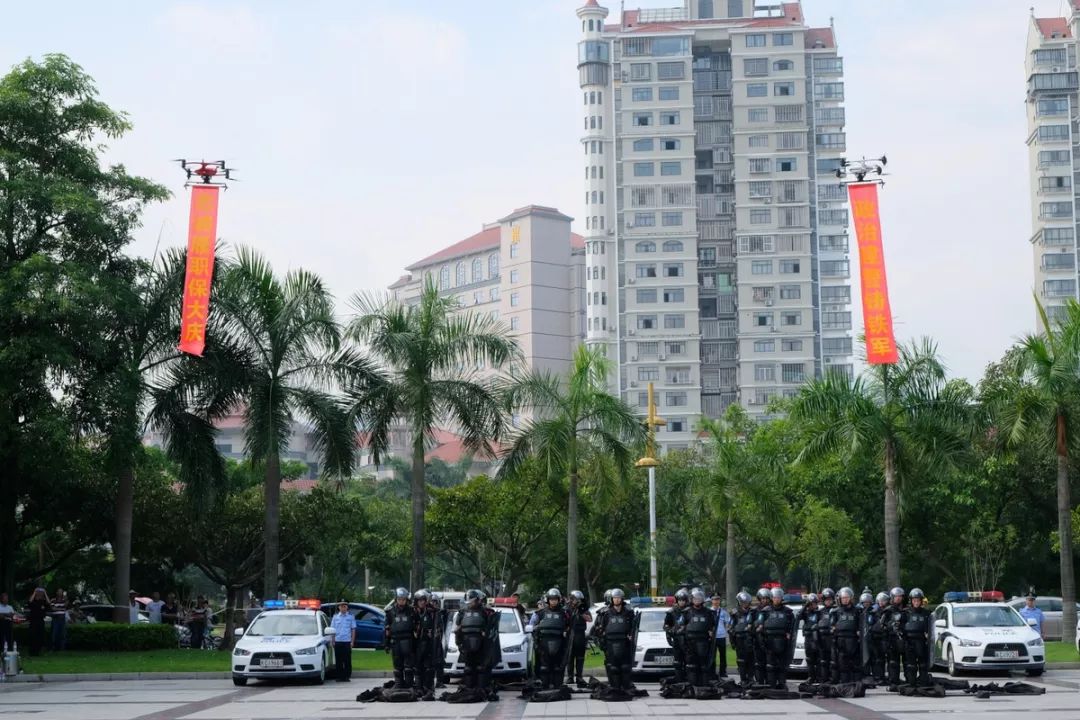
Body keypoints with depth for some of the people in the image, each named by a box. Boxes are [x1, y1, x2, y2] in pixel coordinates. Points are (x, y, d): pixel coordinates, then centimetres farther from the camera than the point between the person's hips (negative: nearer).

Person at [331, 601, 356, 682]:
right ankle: (339, 676, 7)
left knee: (347, 660, -2)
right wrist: (333, 641, 4)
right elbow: (332, 629, 11)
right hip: (337, 641, 1)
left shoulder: (350, 616, 5)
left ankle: (347, 676, 3)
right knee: (338, 660, 2)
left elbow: (353, 629, 5)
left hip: (347, 641, -1)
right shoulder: (335, 616, 9)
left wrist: (352, 641, -2)